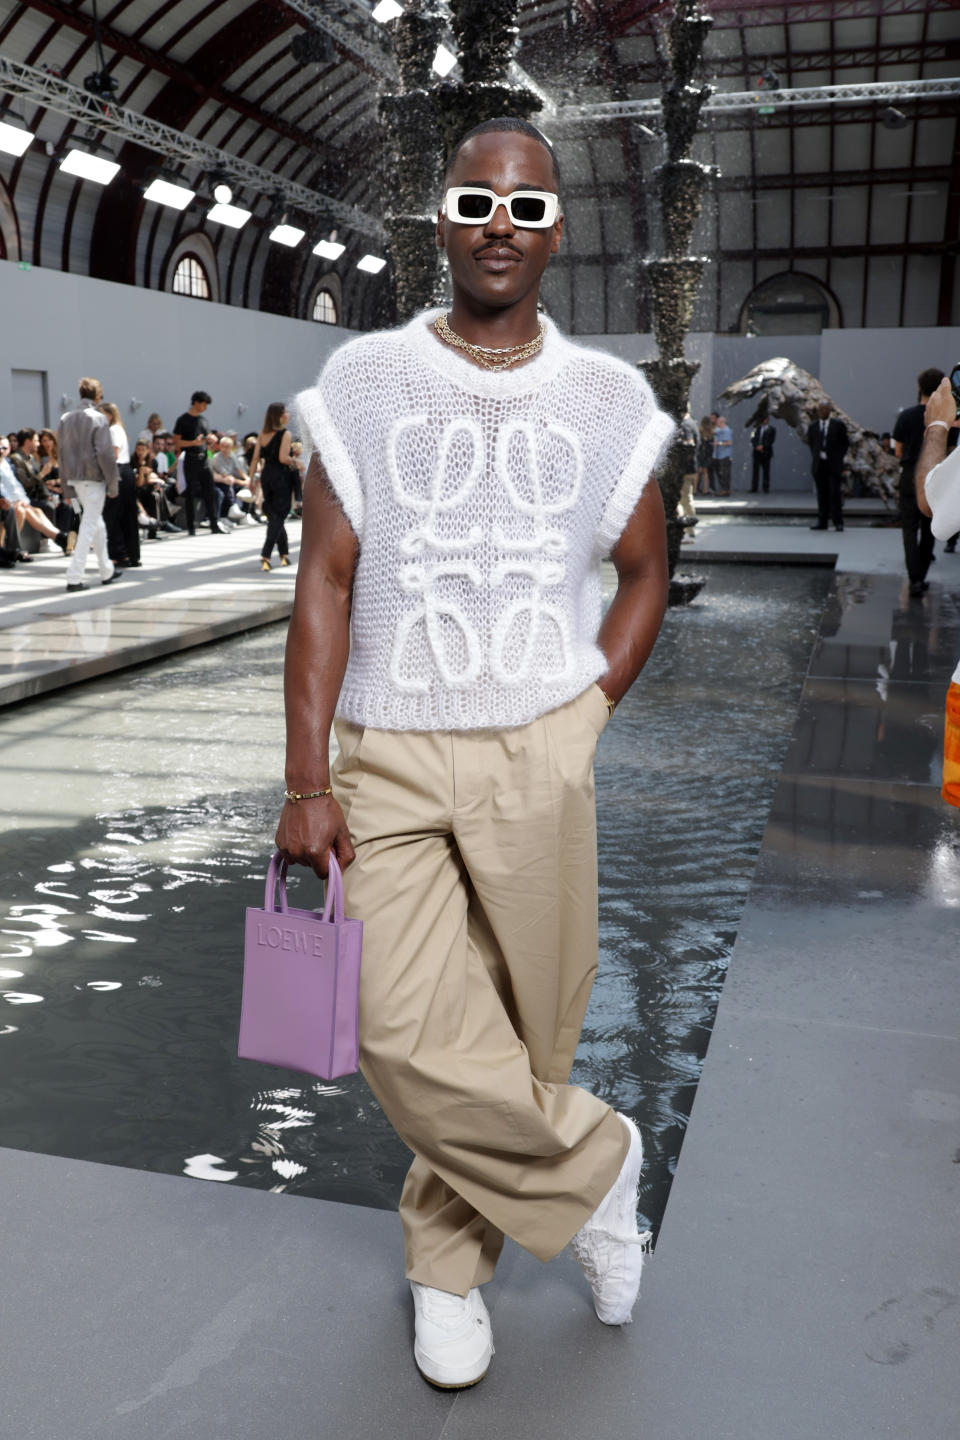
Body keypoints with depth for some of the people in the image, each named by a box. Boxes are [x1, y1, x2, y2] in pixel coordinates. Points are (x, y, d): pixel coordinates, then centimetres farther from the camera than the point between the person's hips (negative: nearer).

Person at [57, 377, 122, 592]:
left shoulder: (65, 419, 8)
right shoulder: (98, 418, -10)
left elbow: (62, 453, 9)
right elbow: (105, 454, -15)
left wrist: (67, 487, 13)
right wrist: (113, 483, -8)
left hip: (74, 478, 7)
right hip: (94, 478, -7)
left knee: (97, 523, 20)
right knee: (89, 527, -4)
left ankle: (107, 571, 29)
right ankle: (74, 577, -9)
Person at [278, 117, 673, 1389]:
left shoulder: (606, 399, 4)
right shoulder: (364, 384, 1)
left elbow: (644, 574, 14)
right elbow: (326, 582, -2)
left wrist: (583, 717, 3)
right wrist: (305, 782, -6)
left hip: (538, 760, 1)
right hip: (389, 760, 0)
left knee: (526, 1023, 8)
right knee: (410, 1036, -8)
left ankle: (448, 1264, 32)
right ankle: (591, 1163, 19)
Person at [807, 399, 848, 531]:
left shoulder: (838, 425, 1)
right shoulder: (813, 426, 9)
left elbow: (845, 443, 6)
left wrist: (838, 458, 1)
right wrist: (815, 457, 9)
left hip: (834, 465, -3)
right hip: (819, 464, 3)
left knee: (835, 493, -6)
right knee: (822, 494, 4)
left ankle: (838, 522, -2)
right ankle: (822, 522, 9)